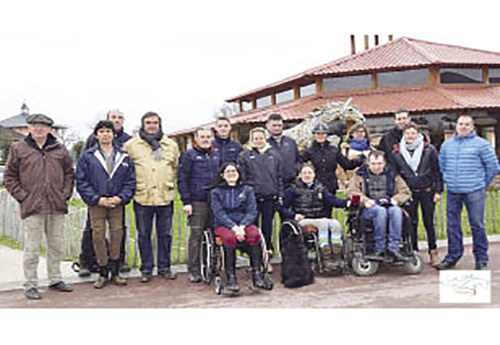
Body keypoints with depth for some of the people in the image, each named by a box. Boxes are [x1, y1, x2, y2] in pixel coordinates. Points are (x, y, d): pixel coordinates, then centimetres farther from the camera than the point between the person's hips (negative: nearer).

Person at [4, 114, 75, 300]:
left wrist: (66, 193, 4)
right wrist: (21, 196, -6)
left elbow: (69, 172, 16)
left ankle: (55, 280, 25)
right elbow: (9, 176, 3)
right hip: (32, 207, -3)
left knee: (56, 246, 12)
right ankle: (30, 285, 10)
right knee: (32, 248, 0)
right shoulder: (18, 149, 1)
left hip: (57, 207, 3)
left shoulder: (60, 149, 10)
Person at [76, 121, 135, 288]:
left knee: (117, 234, 4)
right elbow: (81, 182, -2)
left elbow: (130, 181, 5)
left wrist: (121, 197, -10)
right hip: (96, 204, -1)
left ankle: (114, 271, 17)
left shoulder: (124, 157, 6)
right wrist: (97, 199, -11)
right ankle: (103, 273, 14)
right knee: (98, 236, 1)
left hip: (117, 203, 1)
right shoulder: (87, 156, 1)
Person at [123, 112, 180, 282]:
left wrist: (171, 183, 10)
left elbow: (177, 167, 19)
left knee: (165, 234, 9)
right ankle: (146, 268, 18)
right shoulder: (131, 145, 2)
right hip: (142, 197, -1)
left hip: (165, 197, 2)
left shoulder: (171, 145, 9)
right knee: (144, 235, 6)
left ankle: (164, 266, 22)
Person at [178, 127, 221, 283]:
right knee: (196, 236, -3)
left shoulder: (216, 155, 15)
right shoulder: (189, 155, 1)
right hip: (197, 202, -4)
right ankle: (193, 270, 5)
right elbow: (182, 179, -4)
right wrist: (186, 201, -10)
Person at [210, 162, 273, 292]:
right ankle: (231, 277, -33)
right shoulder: (216, 192, 12)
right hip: (223, 225, -1)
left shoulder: (247, 190, 16)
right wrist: (234, 227, -18)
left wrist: (242, 226, -15)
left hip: (244, 223, 1)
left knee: (254, 234, -33)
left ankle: (257, 274, -31)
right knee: (230, 237, -37)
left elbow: (252, 211, 4)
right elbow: (219, 213, -2)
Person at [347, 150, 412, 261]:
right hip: (368, 209, -2)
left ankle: (393, 248, -36)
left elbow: (406, 192, 12)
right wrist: (366, 201, -17)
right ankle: (379, 248, -31)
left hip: (390, 206, 2)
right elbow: (351, 192, -1)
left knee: (396, 210, -33)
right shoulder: (361, 175, 11)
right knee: (380, 210, -36)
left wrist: (395, 200, -8)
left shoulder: (392, 174, 16)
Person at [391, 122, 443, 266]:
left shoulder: (429, 149, -1)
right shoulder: (396, 152, 2)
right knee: (412, 223, 3)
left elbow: (437, 171, 1)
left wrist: (438, 191, -3)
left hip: (427, 191, -1)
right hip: (409, 192, 1)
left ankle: (433, 252, 16)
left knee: (429, 222, 5)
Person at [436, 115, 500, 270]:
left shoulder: (481, 144, -1)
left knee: (477, 225, -2)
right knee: (452, 226, 8)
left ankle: (481, 259, 10)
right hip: (452, 192, 4)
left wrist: (483, 183, 5)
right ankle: (452, 257, 18)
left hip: (474, 193, -4)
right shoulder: (447, 144, 12)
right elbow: (441, 164, 23)